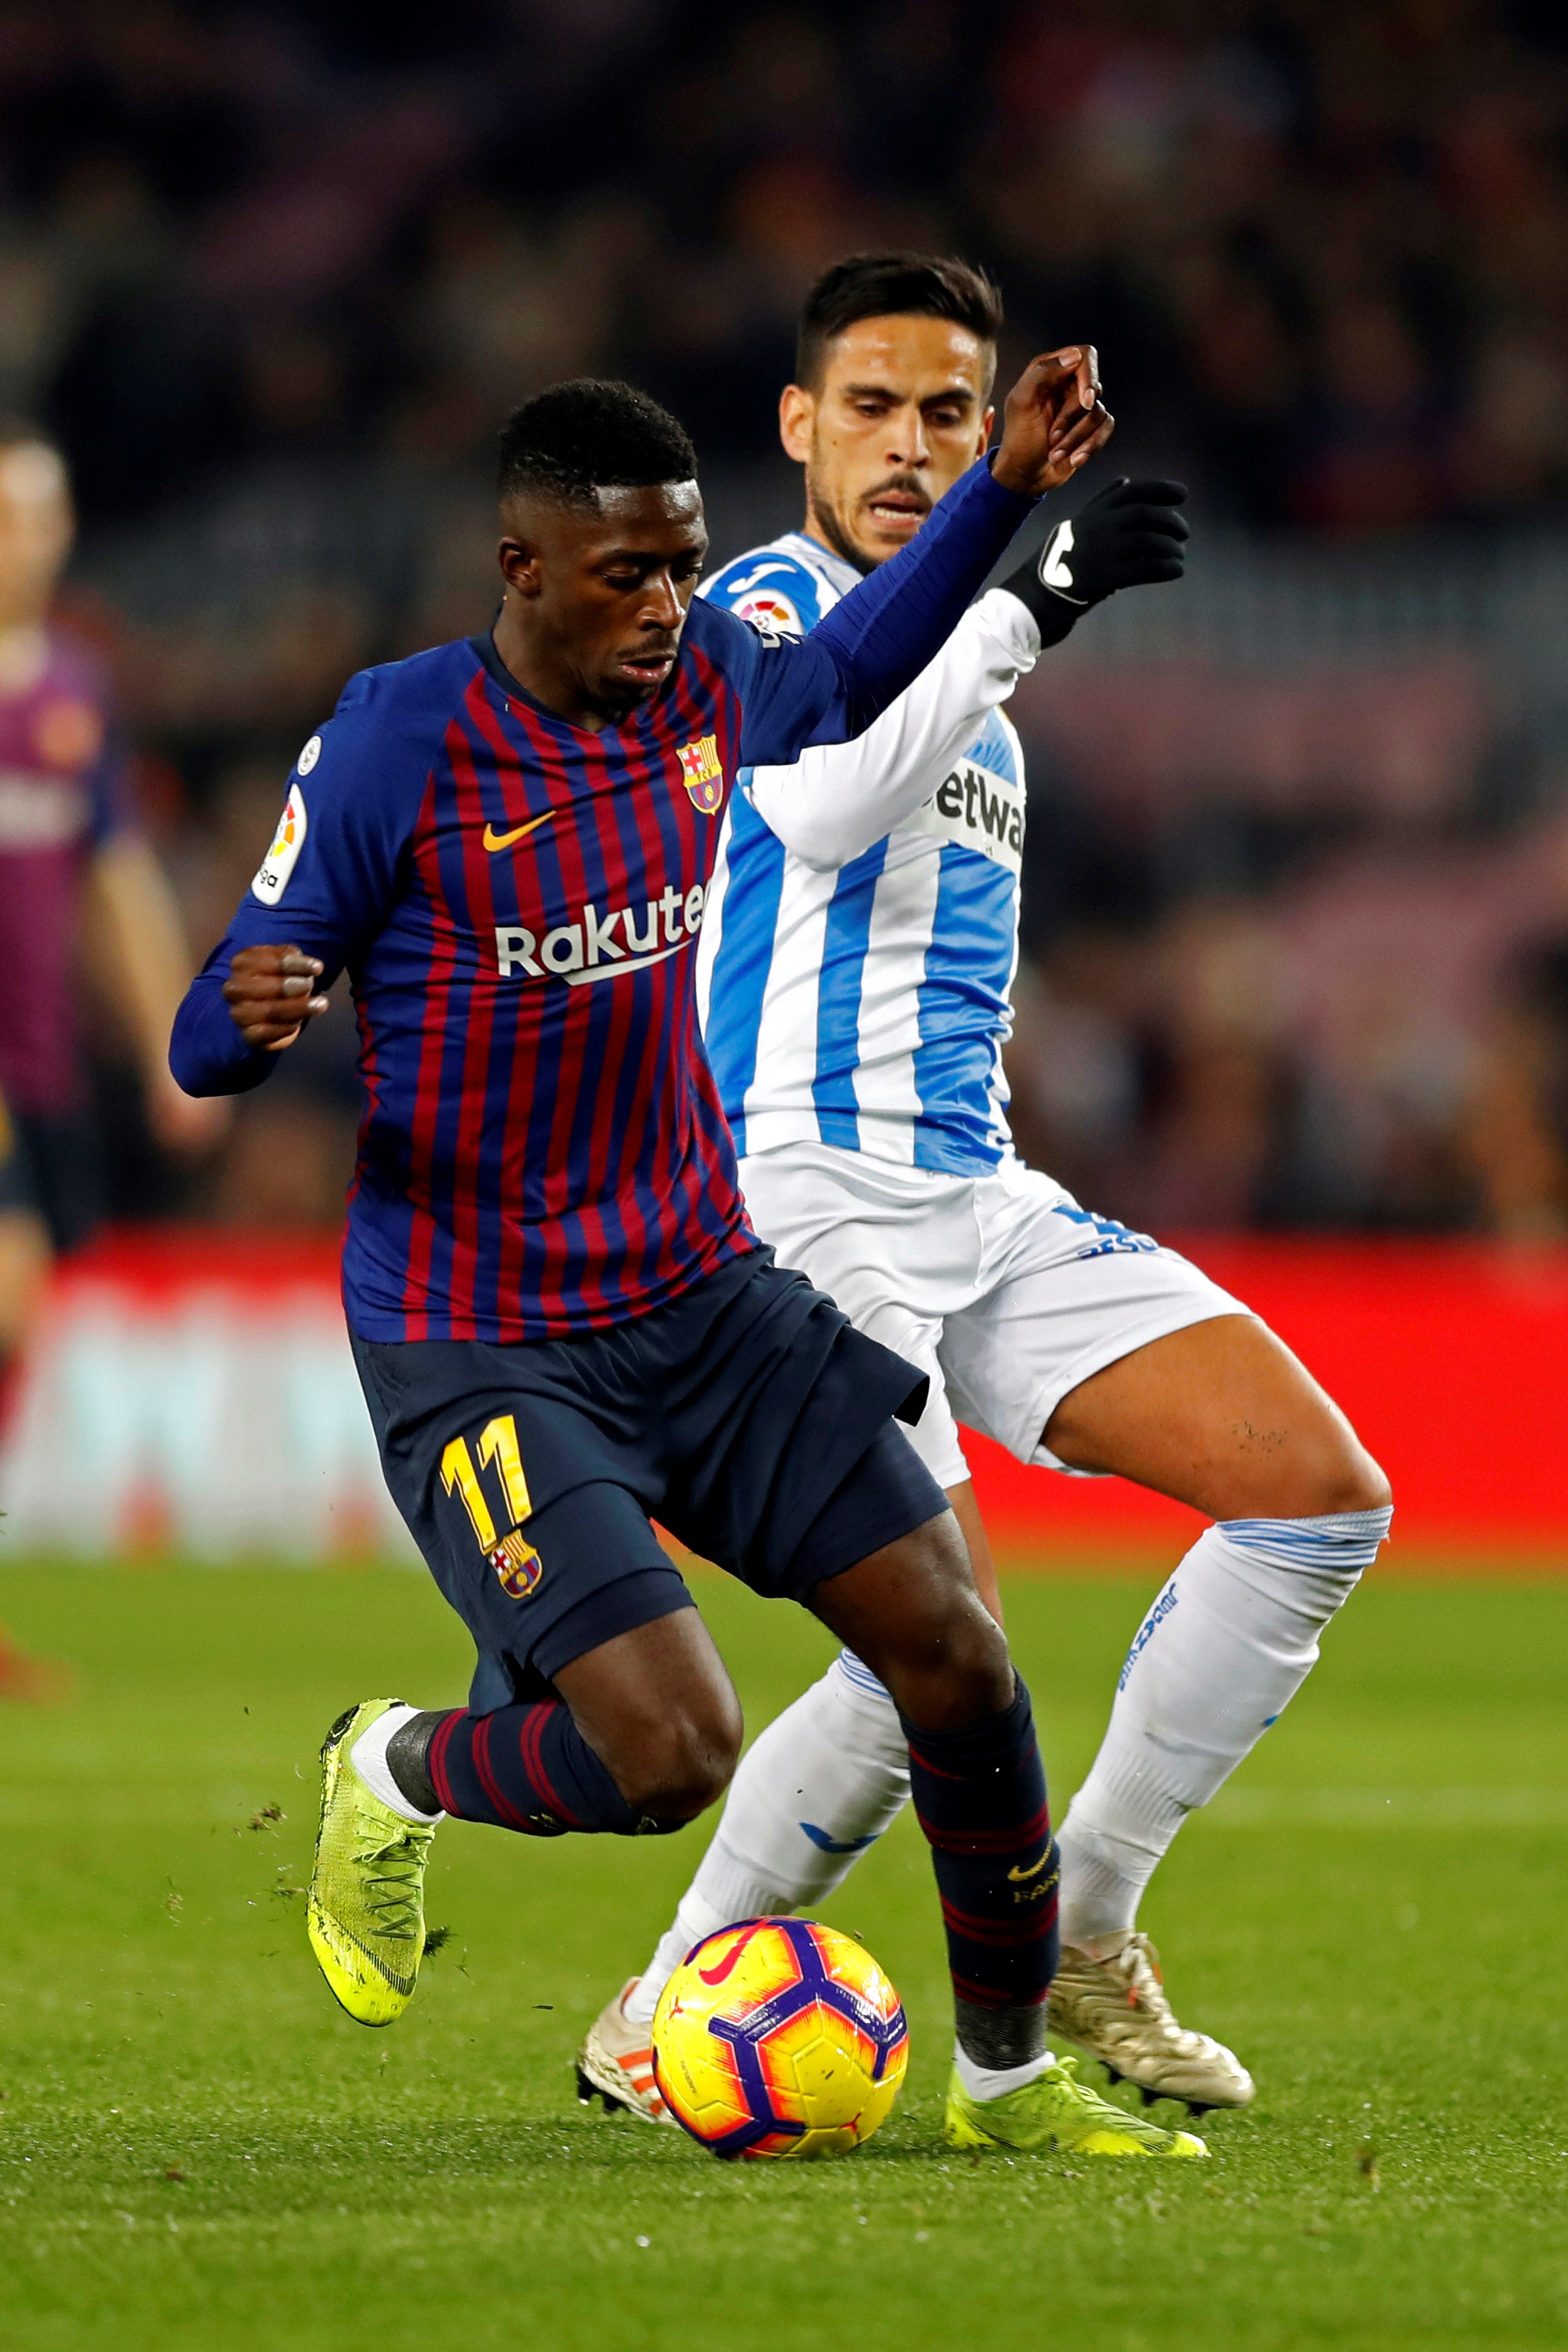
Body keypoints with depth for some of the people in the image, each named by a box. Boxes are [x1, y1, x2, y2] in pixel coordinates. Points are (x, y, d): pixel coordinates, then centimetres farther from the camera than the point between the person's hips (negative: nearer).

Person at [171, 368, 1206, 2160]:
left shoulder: (704, 688, 1)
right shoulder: (399, 742, -16)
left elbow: (852, 672, 27)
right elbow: (208, 1049, -13)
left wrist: (1005, 490, 15)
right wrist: (249, 1017, -37)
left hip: (702, 1296, 6)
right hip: (478, 1353, -6)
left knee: (956, 1653, -1)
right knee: (670, 1755, -19)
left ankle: (1008, 2075, 19)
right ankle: (393, 1775, 14)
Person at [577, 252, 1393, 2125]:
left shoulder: (950, 655, 22)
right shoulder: (766, 606, -5)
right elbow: (821, 808, -27)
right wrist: (1028, 602, -29)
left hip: (981, 1197, 9)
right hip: (812, 1191, -9)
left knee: (1323, 1497, -4)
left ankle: (1078, 1944, 3)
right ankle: (662, 2015, 1)